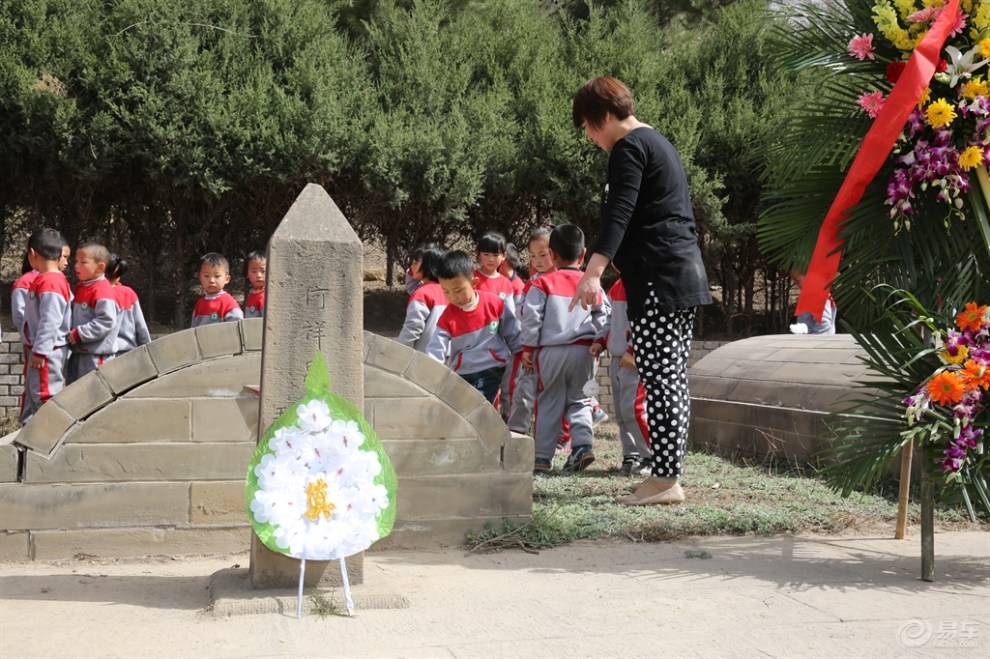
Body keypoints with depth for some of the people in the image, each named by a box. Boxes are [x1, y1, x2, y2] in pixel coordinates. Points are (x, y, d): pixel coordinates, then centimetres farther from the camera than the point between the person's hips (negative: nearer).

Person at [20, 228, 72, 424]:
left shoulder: (49, 282, -19)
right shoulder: (50, 279, 12)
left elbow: (50, 321, -24)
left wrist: (40, 351, -22)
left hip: (46, 354, -11)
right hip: (38, 350, 11)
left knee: (45, 397, -7)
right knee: (32, 395, 18)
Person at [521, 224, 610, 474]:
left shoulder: (543, 283, -3)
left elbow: (532, 318, -6)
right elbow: (602, 316, 4)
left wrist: (528, 347, 1)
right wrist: (595, 341, 11)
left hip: (551, 351, -2)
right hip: (584, 350, 2)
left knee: (549, 403, 8)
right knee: (578, 399, 17)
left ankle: (542, 456, 9)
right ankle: (583, 443, -4)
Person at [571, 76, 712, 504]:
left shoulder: (628, 148, -7)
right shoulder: (659, 143, 24)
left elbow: (618, 215, -22)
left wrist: (594, 272, -32)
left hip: (657, 278, -10)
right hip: (686, 274, 10)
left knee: (659, 379, -10)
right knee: (673, 378, 10)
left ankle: (666, 480, -10)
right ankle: (668, 473, 14)